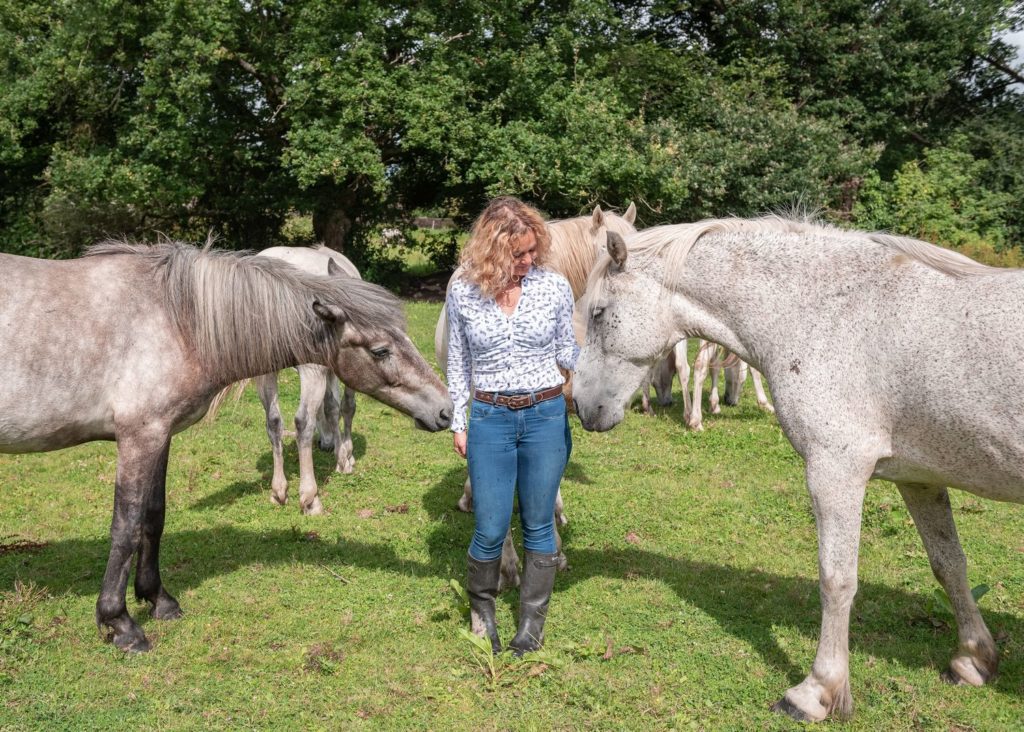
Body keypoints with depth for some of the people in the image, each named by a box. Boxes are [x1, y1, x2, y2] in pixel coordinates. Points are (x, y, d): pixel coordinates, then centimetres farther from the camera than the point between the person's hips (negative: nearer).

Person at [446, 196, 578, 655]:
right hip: (490, 418, 0)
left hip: (546, 416, 1)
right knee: (490, 530, 2)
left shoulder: (555, 287, -5)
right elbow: (458, 363, 5)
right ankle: (482, 610, 31)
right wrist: (458, 422, 5)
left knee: (538, 527, 9)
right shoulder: (463, 293, -5)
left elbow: (568, 353, 6)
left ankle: (531, 626, 24)